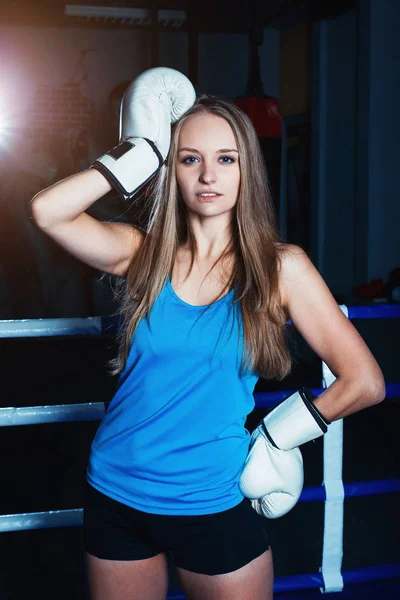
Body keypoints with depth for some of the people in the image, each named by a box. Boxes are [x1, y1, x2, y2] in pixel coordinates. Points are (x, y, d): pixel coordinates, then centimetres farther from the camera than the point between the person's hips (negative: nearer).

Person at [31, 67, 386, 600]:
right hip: (116, 496, 2)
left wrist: (275, 438, -4)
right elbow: (48, 211, -20)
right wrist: (140, 156, -13)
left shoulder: (281, 267, -8)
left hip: (217, 503, -1)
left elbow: (365, 382, -8)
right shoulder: (143, 254, -3)